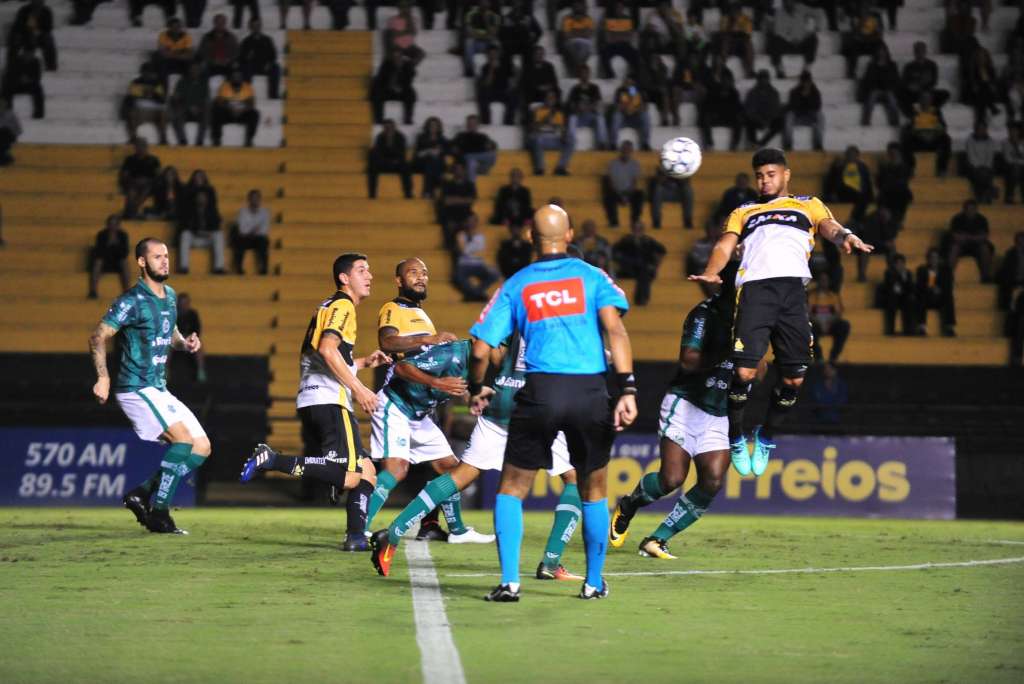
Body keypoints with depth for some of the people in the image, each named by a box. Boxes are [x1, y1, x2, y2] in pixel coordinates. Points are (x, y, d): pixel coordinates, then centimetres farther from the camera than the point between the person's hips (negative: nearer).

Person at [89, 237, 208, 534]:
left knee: (202, 447, 5)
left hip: (159, 390, 9)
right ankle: (159, 513, -16)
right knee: (183, 439, -23)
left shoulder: (170, 296, 12)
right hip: (136, 389, -9)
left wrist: (184, 343, 5)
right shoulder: (133, 301, -13)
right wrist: (103, 378, -25)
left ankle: (142, 494, 10)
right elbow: (98, 337, -15)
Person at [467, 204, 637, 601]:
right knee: (593, 490, 17)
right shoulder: (591, 277, 9)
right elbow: (615, 330, -6)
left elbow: (481, 349, 7)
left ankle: (509, 581, -1)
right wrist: (627, 390, -10)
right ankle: (594, 582, 21)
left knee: (512, 488, 10)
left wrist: (476, 390, 25)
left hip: (540, 390, -1)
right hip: (591, 389, 1)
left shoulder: (516, 285, 11)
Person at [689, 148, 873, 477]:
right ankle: (736, 439, 9)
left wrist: (845, 236, -17)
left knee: (793, 378, -2)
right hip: (755, 288, -1)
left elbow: (829, 226, 9)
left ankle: (766, 437, 23)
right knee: (743, 372, -13)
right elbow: (725, 245, 15)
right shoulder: (743, 212, 30)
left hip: (793, 288, 1)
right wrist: (711, 272, -7)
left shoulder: (808, 205, 27)